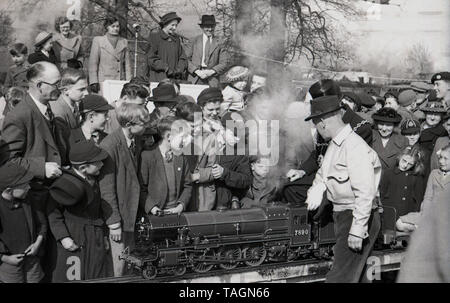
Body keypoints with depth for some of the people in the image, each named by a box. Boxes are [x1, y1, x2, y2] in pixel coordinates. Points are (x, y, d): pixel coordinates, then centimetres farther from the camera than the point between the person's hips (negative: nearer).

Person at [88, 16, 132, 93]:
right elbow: (93, 63, 2)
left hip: (120, 81, 2)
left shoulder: (124, 42, 14)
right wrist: (94, 82, -6)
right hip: (104, 81, -2)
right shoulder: (98, 40, 6)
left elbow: (127, 64, 13)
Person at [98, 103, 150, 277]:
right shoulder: (109, 146, -20)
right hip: (117, 212, -7)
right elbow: (106, 188, -18)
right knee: (119, 264, 0)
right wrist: (114, 222, -16)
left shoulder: (136, 141, 4)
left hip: (133, 210, 7)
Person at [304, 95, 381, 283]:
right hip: (341, 214, 10)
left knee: (340, 277, -8)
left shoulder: (356, 148, -22)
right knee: (355, 272, 19)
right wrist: (316, 189, 4)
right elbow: (323, 172, 25)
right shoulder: (334, 144, 9)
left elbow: (365, 193, -26)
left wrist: (357, 230, -26)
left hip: (357, 216, -10)